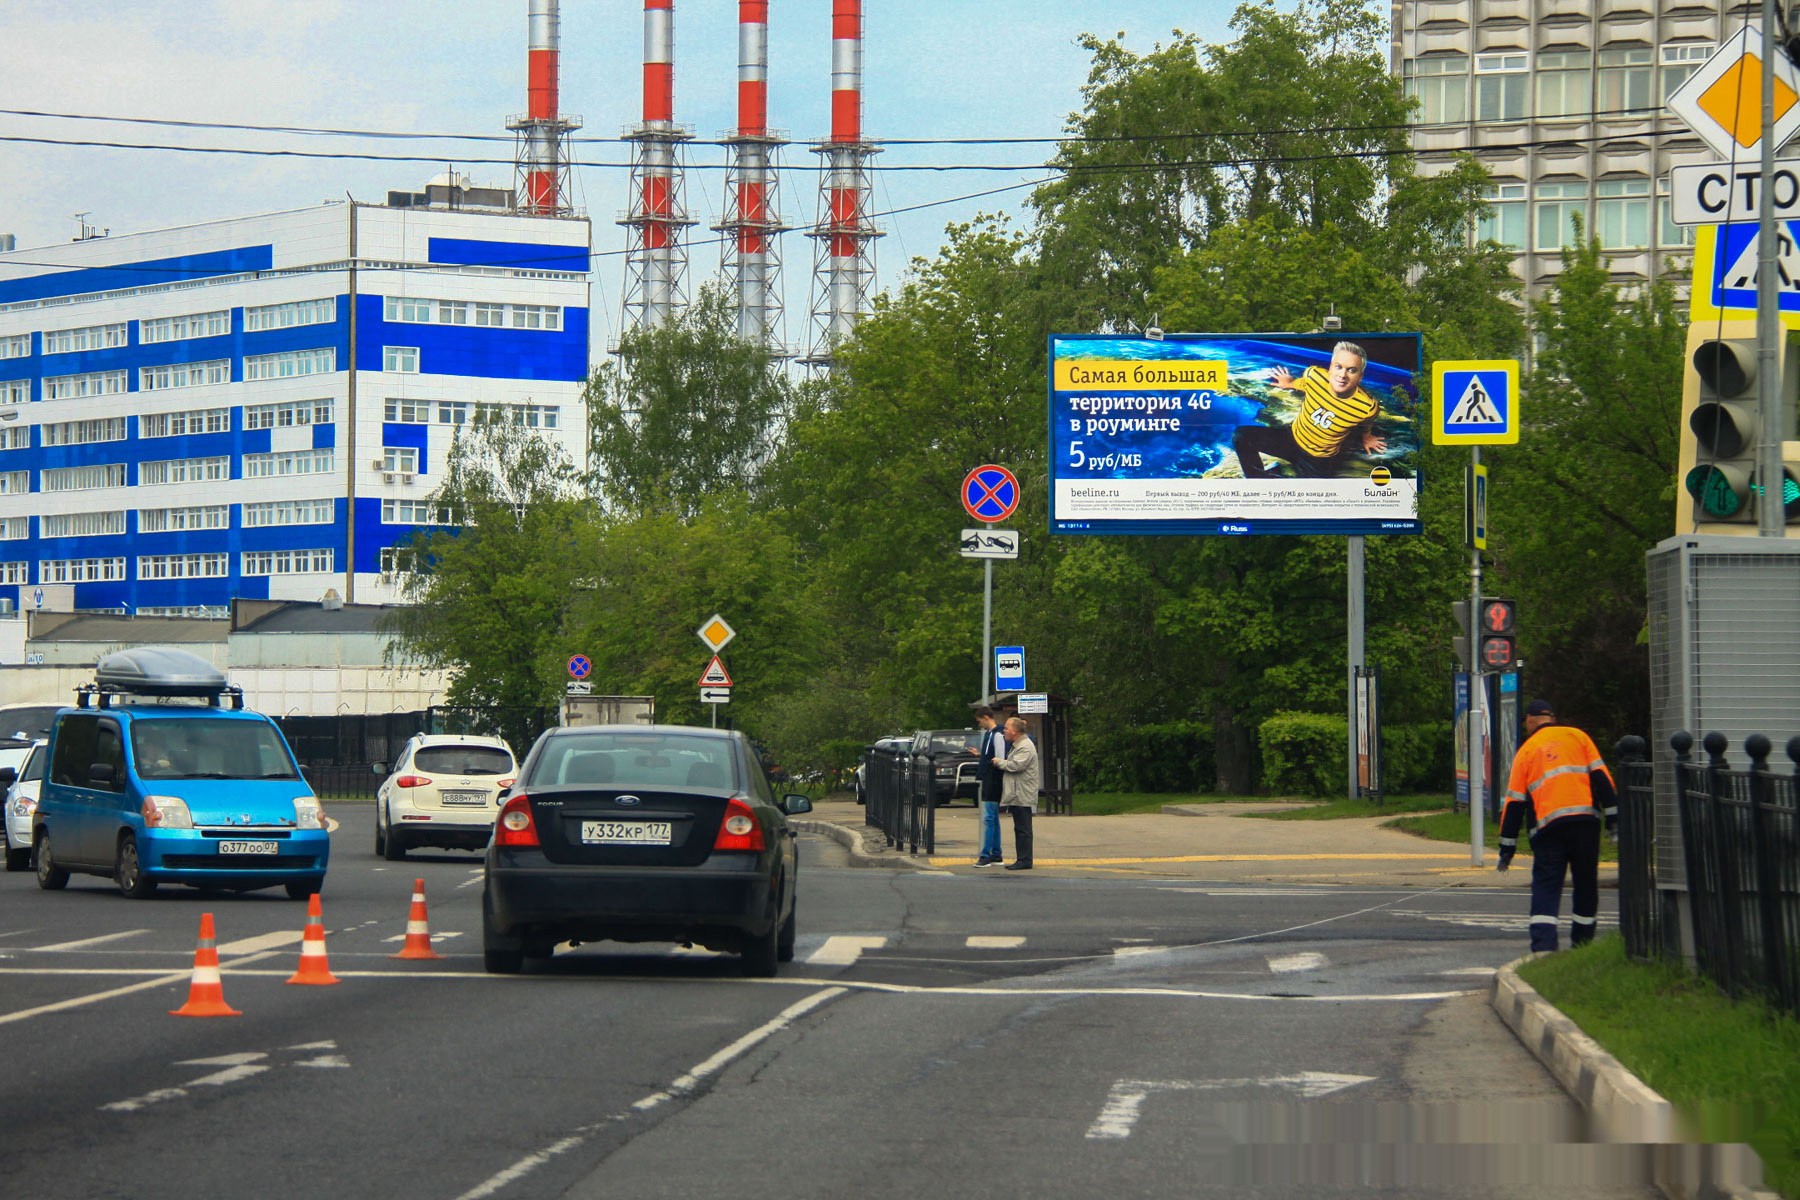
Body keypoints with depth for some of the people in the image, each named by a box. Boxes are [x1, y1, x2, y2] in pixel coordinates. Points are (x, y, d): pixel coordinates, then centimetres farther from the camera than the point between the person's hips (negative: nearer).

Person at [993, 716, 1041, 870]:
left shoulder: (1026, 747, -14)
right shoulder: (1016, 745, 20)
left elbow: (1015, 765, -23)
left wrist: (999, 762, -9)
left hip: (1023, 796, -10)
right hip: (1016, 795, 10)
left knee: (1023, 829, -9)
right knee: (1020, 829, 11)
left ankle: (1024, 860, -8)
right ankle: (1021, 859, 15)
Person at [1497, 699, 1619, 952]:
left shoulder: (1526, 751, 13)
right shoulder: (1577, 736, 13)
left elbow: (1515, 802, 12)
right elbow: (1601, 777, 5)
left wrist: (1507, 847, 15)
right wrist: (1613, 817, 7)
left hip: (1549, 825, -1)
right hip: (1586, 821, 1)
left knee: (1545, 886, -1)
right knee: (1586, 884, 14)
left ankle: (1543, 945, -18)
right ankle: (1582, 943, 21)